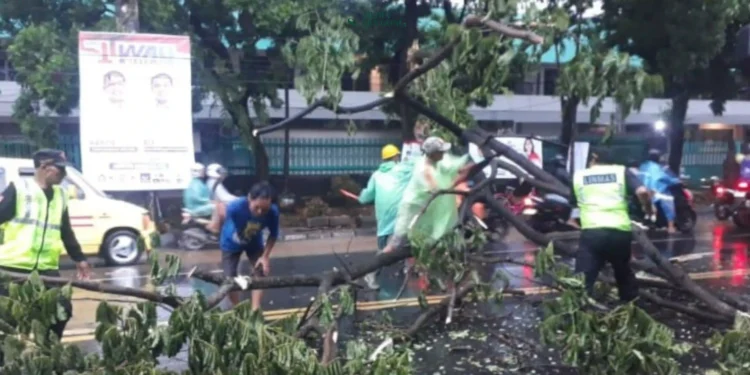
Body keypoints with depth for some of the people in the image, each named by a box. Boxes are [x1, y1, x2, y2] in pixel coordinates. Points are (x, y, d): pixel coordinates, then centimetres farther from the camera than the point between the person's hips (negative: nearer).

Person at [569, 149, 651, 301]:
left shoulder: (578, 176, 17)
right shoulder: (622, 171, 14)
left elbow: (572, 203, 24)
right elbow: (642, 192, -1)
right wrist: (648, 208, 16)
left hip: (592, 232, -2)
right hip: (620, 232, 2)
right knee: (624, 274, 25)